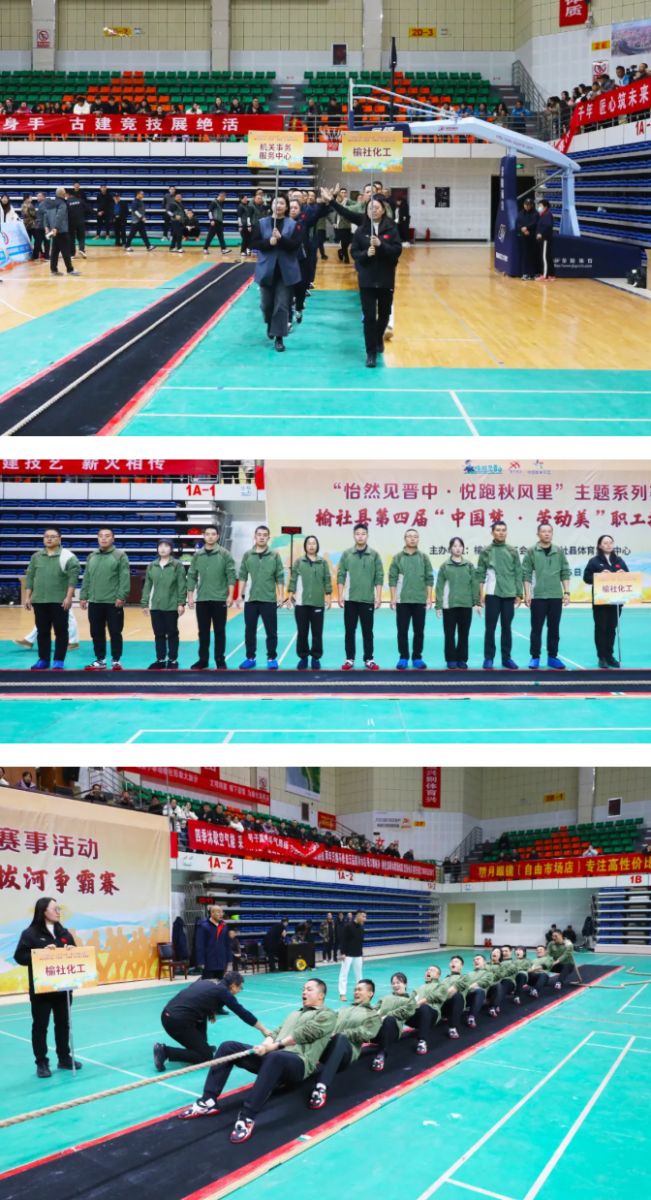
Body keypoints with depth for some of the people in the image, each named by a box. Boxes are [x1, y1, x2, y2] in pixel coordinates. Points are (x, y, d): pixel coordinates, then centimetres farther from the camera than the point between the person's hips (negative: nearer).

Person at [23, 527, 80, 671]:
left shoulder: (67, 556, -4)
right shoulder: (36, 557, 11)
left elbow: (73, 578, -9)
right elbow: (30, 577, 13)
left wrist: (68, 597, -15)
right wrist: (27, 597, 7)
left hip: (59, 601, -4)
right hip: (39, 600, 4)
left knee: (60, 631, 0)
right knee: (42, 632, 8)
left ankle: (59, 661, 6)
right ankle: (43, 659, 16)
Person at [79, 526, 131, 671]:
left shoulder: (120, 555, -3)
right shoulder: (92, 556, 14)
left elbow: (125, 579, -9)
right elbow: (86, 579, 16)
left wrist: (121, 597, -17)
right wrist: (83, 596, 9)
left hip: (113, 602, -5)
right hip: (94, 602, 5)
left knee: (115, 633, 1)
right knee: (96, 633, 9)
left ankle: (116, 661, 10)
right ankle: (100, 660, 19)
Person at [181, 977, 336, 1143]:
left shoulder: (327, 1015, 9)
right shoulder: (294, 1013, 33)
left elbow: (304, 1034, -6)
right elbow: (277, 1032, 18)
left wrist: (276, 1046, -14)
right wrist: (265, 1045, -4)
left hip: (299, 1062, -8)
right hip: (273, 1056, 8)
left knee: (275, 1057, -44)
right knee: (228, 1047, -7)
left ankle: (247, 1116, -47)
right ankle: (208, 1101, -12)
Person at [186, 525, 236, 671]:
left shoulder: (225, 554, -2)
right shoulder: (197, 555, 7)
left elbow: (231, 575, -4)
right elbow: (192, 577, 9)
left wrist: (230, 595, -11)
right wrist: (190, 596, 4)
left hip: (220, 599, -3)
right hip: (201, 599, 3)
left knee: (219, 631, 2)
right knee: (203, 632, 7)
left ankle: (220, 660, 9)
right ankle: (203, 660, 15)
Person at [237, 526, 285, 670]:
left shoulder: (274, 555, 1)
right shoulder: (247, 555, 4)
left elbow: (280, 577, 1)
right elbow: (242, 576, 7)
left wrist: (281, 595, -4)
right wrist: (241, 595, 2)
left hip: (269, 599, -1)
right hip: (251, 599, 2)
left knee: (271, 631, 2)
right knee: (250, 631, 7)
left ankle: (272, 658, 12)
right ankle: (250, 658, 17)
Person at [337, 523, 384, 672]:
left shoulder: (374, 555, 1)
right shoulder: (346, 554, 2)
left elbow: (379, 577, 0)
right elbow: (341, 576, 2)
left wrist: (378, 596, -6)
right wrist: (340, 596, -4)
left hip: (368, 600, -1)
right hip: (350, 599, 1)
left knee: (367, 631, 5)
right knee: (350, 631, 5)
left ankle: (369, 659, 12)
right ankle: (349, 659, 12)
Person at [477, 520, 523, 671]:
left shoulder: (512, 551, 6)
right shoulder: (486, 551, 2)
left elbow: (518, 573, 7)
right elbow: (481, 574, 1)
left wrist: (519, 594, 3)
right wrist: (480, 593, -5)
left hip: (509, 594, 2)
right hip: (492, 594, -2)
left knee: (507, 627, 6)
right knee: (490, 627, 0)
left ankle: (506, 658, 12)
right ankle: (489, 658, 5)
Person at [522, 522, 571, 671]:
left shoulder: (559, 552, 8)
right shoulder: (531, 552, 0)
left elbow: (565, 573, 9)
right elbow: (526, 574, -2)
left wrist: (566, 592, 1)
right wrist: (527, 594, -9)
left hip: (556, 596, 3)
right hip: (537, 596, -2)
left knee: (554, 628, 6)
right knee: (536, 628, 1)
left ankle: (552, 657, 14)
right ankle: (535, 657, 8)